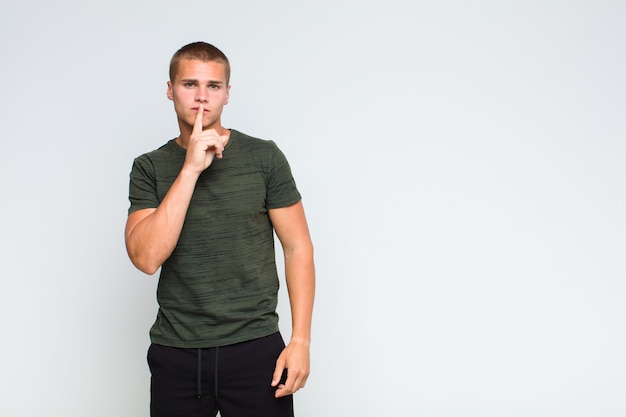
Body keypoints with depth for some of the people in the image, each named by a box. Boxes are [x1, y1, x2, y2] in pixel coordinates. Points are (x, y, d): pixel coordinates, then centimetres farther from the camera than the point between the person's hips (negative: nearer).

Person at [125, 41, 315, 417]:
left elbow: (298, 248, 0)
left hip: (255, 347, -1)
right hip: (175, 354, 1)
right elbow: (146, 258, -12)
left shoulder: (264, 157, -2)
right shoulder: (149, 168, 2)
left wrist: (301, 340, -8)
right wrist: (191, 168, -16)